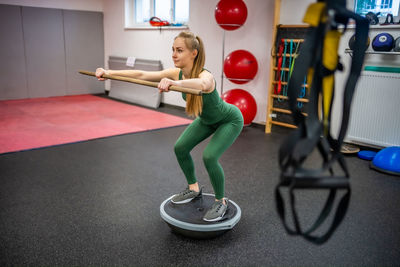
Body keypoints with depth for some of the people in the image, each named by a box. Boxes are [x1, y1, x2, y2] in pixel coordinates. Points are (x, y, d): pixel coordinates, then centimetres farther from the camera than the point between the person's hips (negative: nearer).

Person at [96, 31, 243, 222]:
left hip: (230, 120, -7)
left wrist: (175, 83, -81)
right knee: (180, 148, 3)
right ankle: (194, 189, 25)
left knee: (209, 156, -23)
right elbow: (141, 75, -19)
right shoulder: (177, 73, -17)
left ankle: (221, 202, 2)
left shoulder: (205, 75, -37)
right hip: (207, 120, 7)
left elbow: (202, 84, -63)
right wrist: (109, 72, -26)